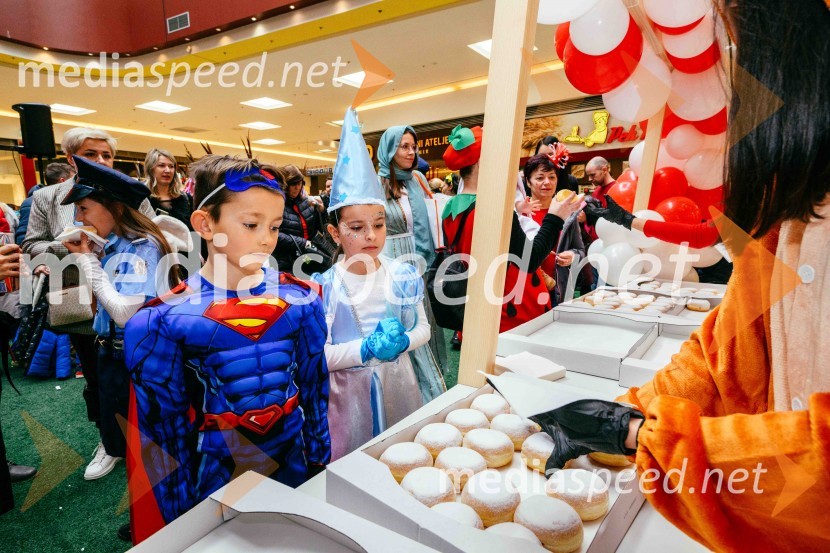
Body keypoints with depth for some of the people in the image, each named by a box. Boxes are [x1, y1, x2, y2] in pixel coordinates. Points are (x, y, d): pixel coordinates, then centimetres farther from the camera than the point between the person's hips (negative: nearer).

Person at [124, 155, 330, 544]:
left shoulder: (300, 300, -10)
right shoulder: (165, 320, -15)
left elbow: (315, 390, -1)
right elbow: (167, 424, -6)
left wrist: (320, 462, 6)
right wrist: (182, 513, 1)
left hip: (294, 456, 2)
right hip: (218, 468, -2)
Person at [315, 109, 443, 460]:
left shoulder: (403, 275, -6)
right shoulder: (324, 286, -14)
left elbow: (423, 328, 3)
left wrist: (402, 341, -16)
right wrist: (366, 349, -23)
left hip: (400, 384, 3)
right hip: (349, 392, -2)